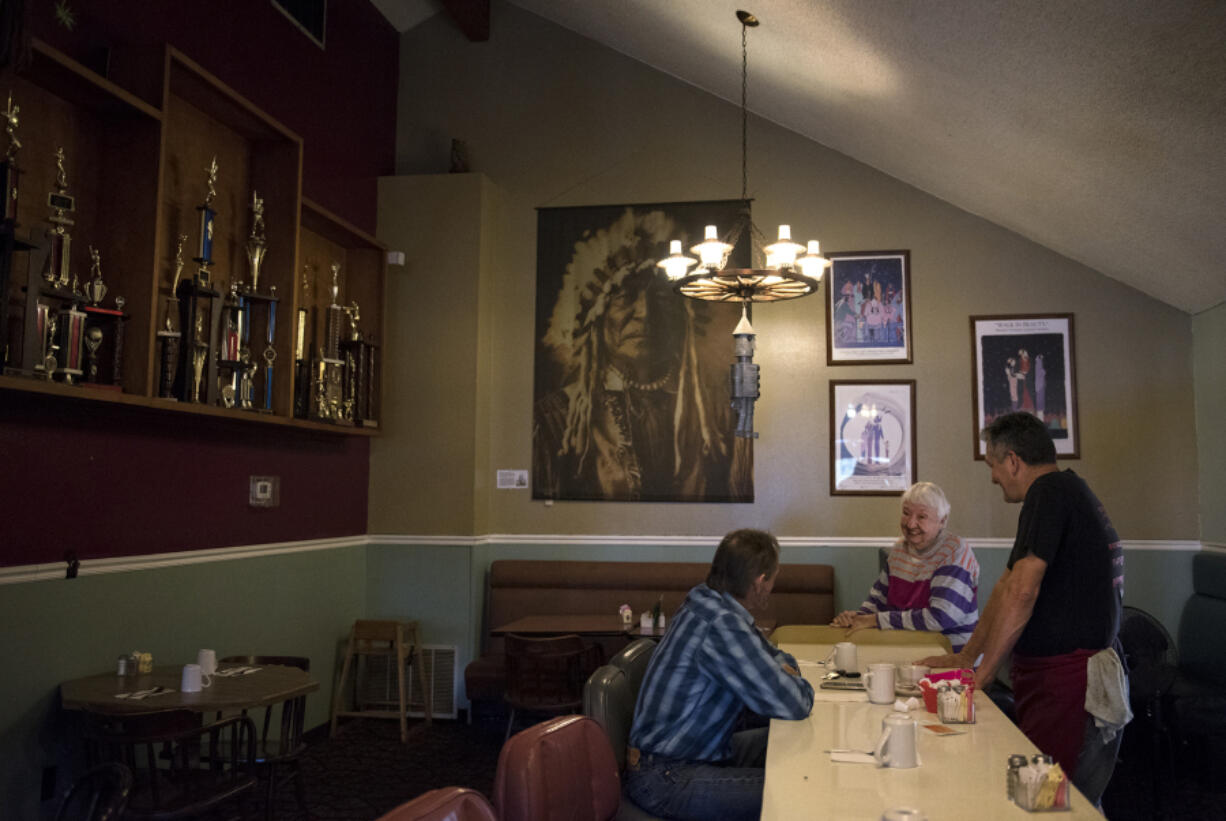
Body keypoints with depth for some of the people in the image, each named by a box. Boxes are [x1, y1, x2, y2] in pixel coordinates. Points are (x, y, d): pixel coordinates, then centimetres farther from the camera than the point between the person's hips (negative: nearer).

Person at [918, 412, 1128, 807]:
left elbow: (1022, 593, -19)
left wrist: (981, 673, -11)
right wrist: (966, 656, 24)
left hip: (1068, 681, -10)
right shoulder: (1067, 491, 19)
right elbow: (1008, 587, 22)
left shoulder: (1050, 491, -13)